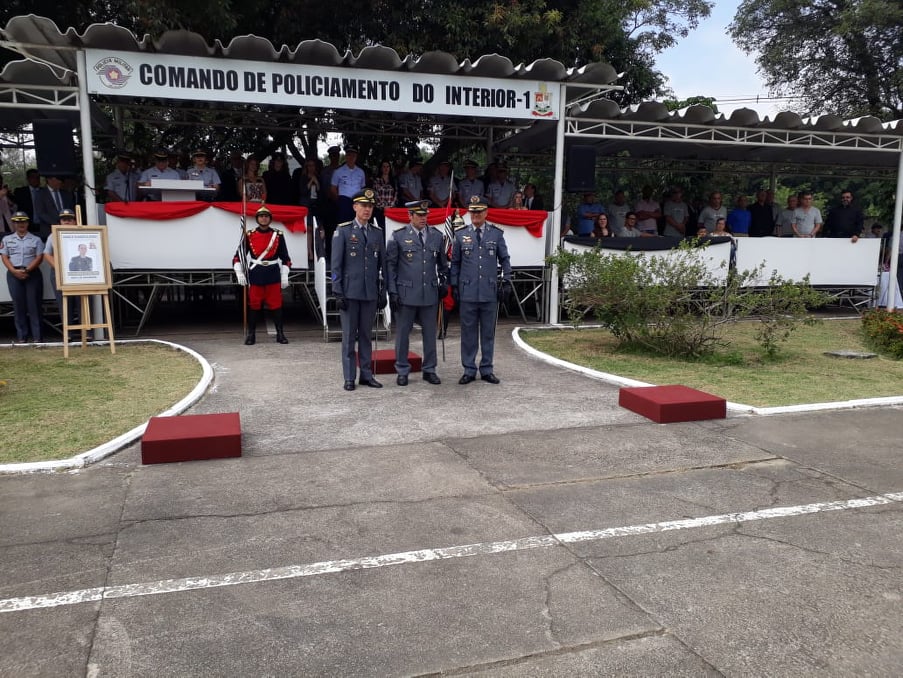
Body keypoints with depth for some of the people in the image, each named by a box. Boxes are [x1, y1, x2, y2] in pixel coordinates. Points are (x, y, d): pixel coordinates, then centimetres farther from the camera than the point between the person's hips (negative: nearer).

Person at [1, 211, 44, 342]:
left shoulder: (36, 239, 7)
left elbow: (39, 258, -1)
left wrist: (27, 270, -13)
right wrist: (15, 271, -10)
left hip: (32, 274, -2)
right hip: (14, 274, 2)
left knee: (33, 304, -5)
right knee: (18, 304, 1)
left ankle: (36, 336, -4)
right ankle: (21, 336, 3)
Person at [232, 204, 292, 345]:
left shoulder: (278, 235, 3)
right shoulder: (249, 235, 2)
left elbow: (285, 258, 6)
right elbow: (238, 256, 3)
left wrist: (284, 276, 1)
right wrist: (239, 273, -7)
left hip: (273, 276, 0)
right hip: (255, 276, 0)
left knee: (276, 305, 2)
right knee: (254, 306, 4)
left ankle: (280, 334, 11)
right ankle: (251, 335, 12)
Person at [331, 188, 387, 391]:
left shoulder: (378, 233, 10)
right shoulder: (343, 231, -1)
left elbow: (382, 265, 11)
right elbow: (336, 264, -4)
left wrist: (382, 292, 8)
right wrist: (337, 292, -9)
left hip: (371, 293, 3)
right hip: (350, 292, -3)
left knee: (366, 335, 9)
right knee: (349, 336, 2)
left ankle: (366, 375, 17)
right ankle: (349, 378, 8)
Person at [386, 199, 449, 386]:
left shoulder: (437, 236, 7)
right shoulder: (398, 236, -2)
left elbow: (443, 264, 18)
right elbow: (390, 265, -1)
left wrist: (444, 283, 13)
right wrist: (392, 292, -6)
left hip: (430, 294, 3)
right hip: (406, 293, -3)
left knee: (430, 333, 9)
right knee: (402, 334, 5)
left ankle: (429, 370, 21)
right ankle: (402, 371, 17)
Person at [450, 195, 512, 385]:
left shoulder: (497, 234, 5)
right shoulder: (460, 234, 5)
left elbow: (505, 259, 11)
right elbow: (455, 262, 10)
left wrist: (506, 280, 3)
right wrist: (454, 285, 7)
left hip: (490, 292, 0)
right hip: (467, 292, 0)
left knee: (488, 332, 7)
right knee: (468, 332, 4)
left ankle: (487, 370, 17)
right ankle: (469, 370, 14)